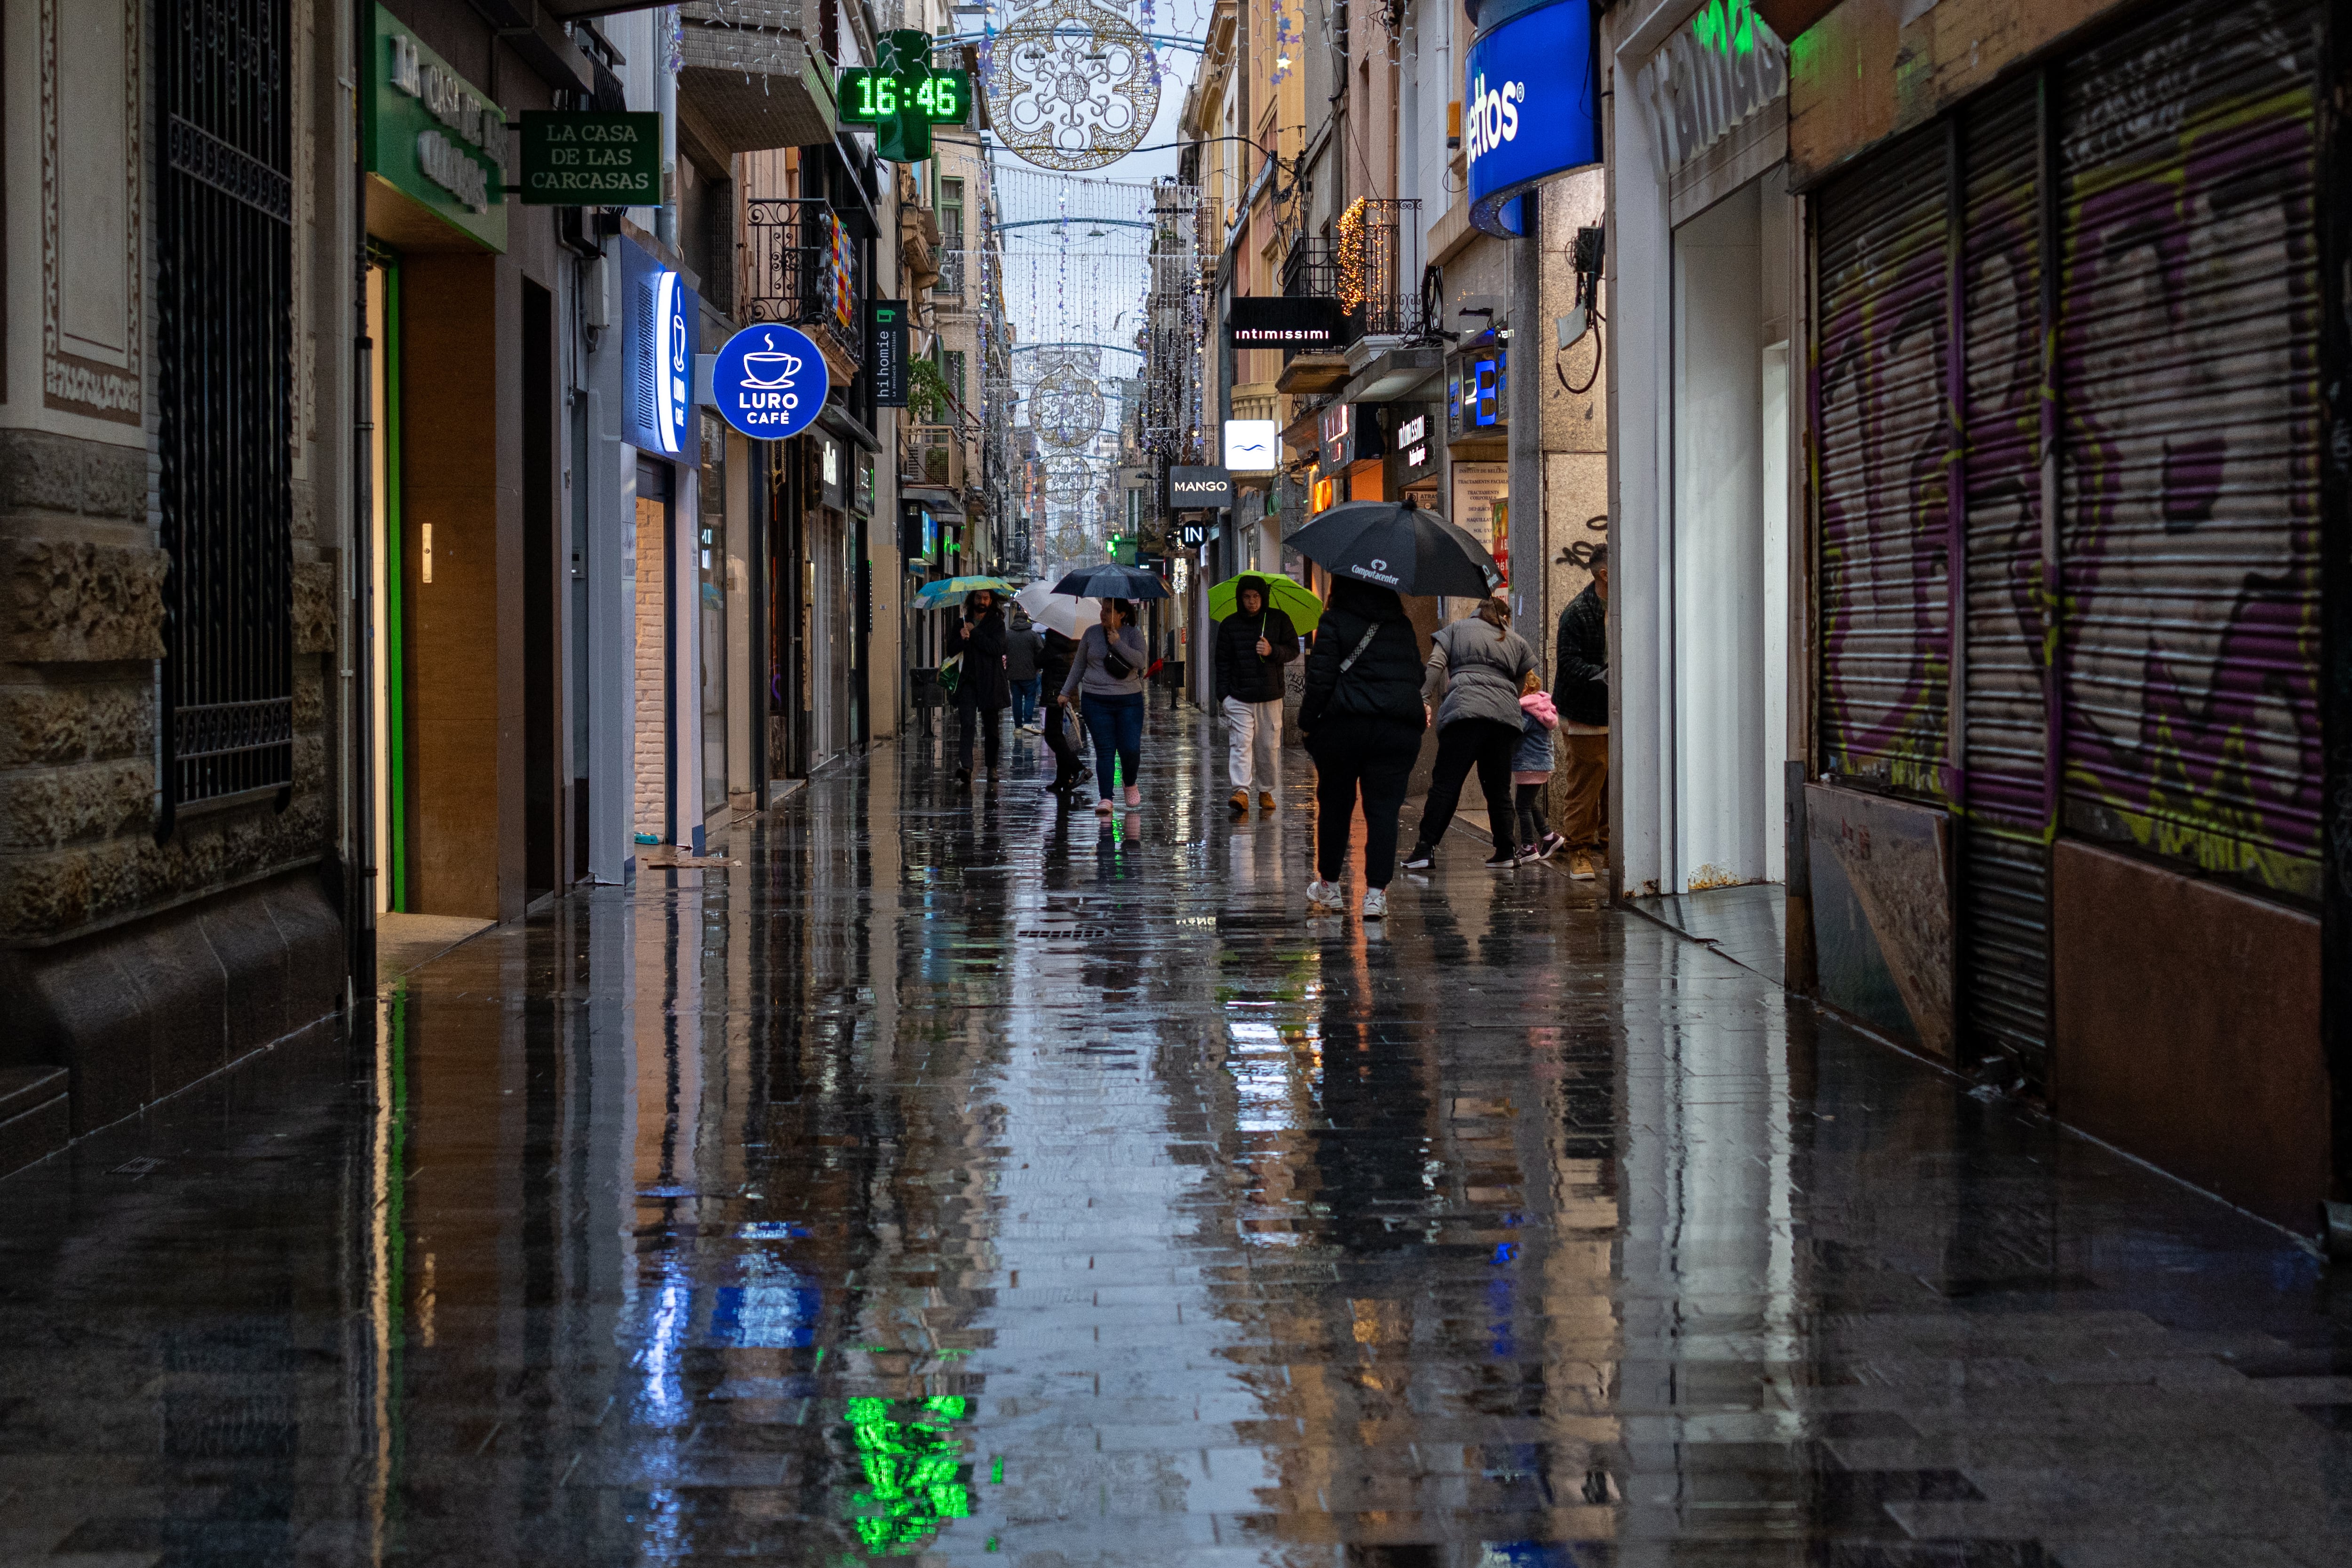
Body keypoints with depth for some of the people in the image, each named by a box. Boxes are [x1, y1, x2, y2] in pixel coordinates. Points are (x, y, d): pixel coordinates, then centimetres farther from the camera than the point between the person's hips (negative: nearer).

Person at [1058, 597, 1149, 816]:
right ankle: (1106, 798, -7)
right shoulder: (1092, 634, 8)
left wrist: (1118, 643, -18)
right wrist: (1066, 692, 17)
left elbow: (1141, 662, -13)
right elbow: (1079, 665, 17)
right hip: (1096, 701, 1)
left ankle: (1131, 785, 23)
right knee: (1105, 750, -6)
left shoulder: (1133, 635, 2)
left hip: (1129, 701, -1)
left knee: (1131, 749, -7)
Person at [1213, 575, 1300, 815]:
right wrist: (1224, 694, 1)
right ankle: (1241, 792, -19)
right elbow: (1223, 662, 9)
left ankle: (1266, 791, 19)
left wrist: (1273, 651, -13)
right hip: (1239, 697, 0)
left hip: (1270, 696, 1)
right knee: (1240, 742, -12)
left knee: (1269, 746, 5)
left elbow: (1293, 650, 6)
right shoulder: (1229, 625, 6)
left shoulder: (1279, 620, 5)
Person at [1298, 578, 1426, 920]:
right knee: (1383, 810, 0)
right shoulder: (1403, 626, 13)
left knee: (1334, 805, 12)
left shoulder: (1335, 621, -1)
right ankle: (1376, 892, -7)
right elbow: (1417, 675, 16)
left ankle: (1329, 886, 21)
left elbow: (1321, 676, -8)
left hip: (1344, 726, -2)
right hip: (1400, 730, 3)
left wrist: (1307, 720, -1)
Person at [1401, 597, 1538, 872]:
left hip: (1465, 710, -3)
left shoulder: (1456, 629, 21)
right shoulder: (1518, 642, 26)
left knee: (1445, 784, -5)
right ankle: (1507, 851, 12)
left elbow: (1436, 665, 6)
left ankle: (1425, 849, -9)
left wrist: (1423, 700, -1)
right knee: (1498, 787, 13)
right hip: (1506, 715, 3)